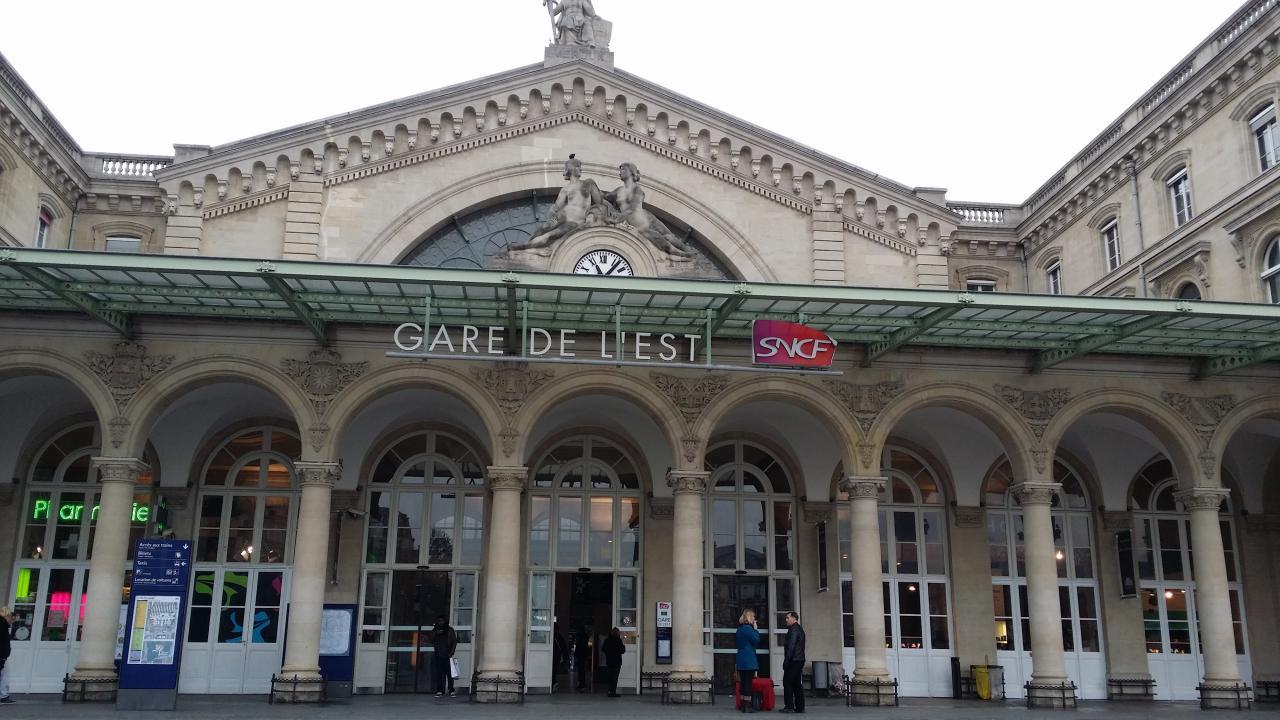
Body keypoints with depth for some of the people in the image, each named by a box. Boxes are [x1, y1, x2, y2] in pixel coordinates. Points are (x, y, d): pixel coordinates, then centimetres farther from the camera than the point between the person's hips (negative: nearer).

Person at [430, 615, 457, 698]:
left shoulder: (450, 630, 10)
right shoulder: (435, 631, 16)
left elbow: (454, 641, 6)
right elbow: (432, 641, 11)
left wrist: (452, 652, -4)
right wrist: (436, 634, -5)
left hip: (447, 655, -2)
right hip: (438, 655, 2)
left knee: (449, 673, -8)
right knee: (439, 673, -4)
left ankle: (451, 691, -8)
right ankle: (439, 691, -1)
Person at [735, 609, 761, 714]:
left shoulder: (740, 628, 15)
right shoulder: (748, 628, -13)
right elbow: (756, 640, -14)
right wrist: (756, 629, -3)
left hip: (741, 660, 9)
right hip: (749, 660, -9)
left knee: (743, 682, 11)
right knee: (748, 682, -7)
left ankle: (742, 705, 14)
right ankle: (747, 706, -7)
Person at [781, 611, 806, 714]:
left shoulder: (793, 629, -11)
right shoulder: (800, 629, 19)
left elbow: (791, 646, -18)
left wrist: (786, 660, -18)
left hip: (793, 660, -10)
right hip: (800, 659, 10)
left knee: (787, 683, -7)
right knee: (797, 684, 10)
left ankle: (789, 706, -10)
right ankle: (800, 707, 8)